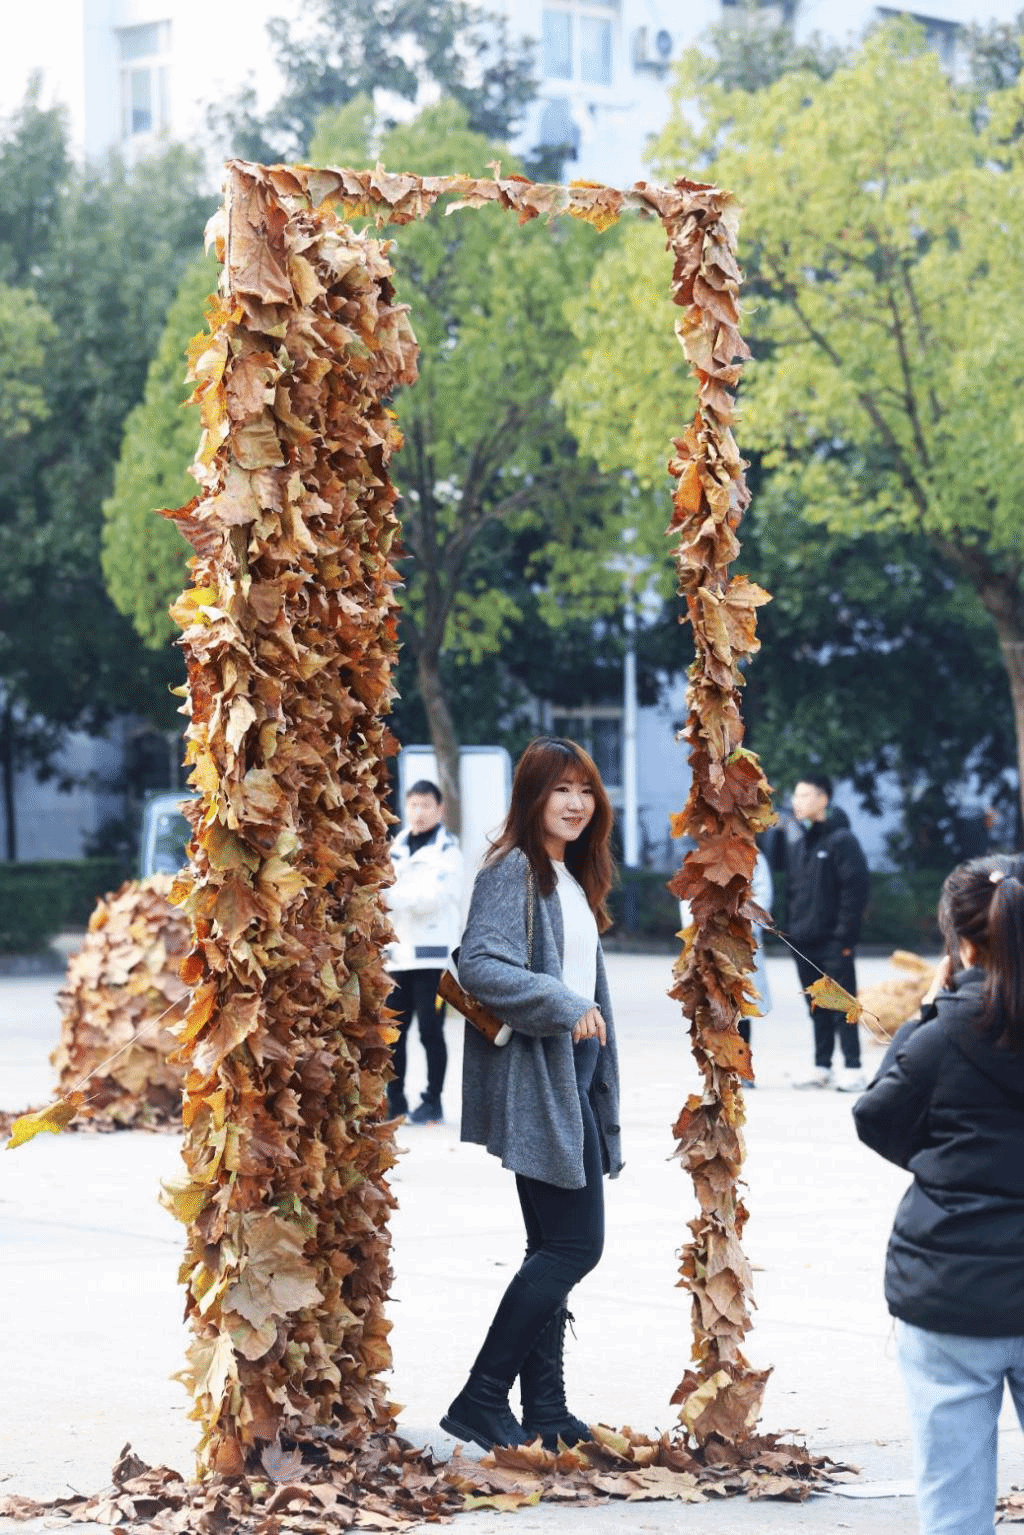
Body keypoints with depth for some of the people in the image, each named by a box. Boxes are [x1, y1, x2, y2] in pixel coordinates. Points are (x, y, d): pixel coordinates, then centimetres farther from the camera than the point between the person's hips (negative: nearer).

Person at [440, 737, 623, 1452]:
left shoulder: (574, 878, 19)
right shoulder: (513, 870, -10)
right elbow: (479, 964, -23)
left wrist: (604, 1080, 20)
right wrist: (562, 1006, -21)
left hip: (576, 1072, 10)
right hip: (535, 1078, -10)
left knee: (555, 1247, 9)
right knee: (575, 1243, -11)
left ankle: (545, 1408, 13)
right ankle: (481, 1400, -7)